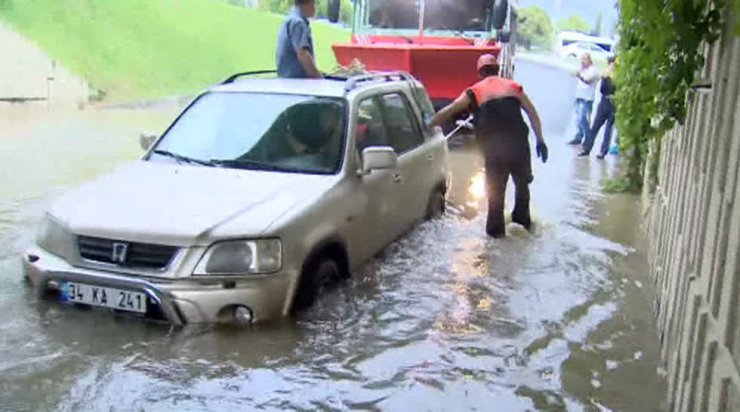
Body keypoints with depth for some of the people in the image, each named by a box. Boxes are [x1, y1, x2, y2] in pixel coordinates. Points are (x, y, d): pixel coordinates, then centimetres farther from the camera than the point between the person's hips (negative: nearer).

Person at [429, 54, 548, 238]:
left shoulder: (475, 91, 8)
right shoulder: (514, 86, 15)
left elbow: (448, 112, 4)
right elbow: (532, 114, 11)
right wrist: (540, 140, 13)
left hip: (494, 149, -2)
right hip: (518, 144, 2)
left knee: (495, 189, 12)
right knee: (522, 184, 23)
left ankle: (496, 228, 18)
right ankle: (522, 220, 32)